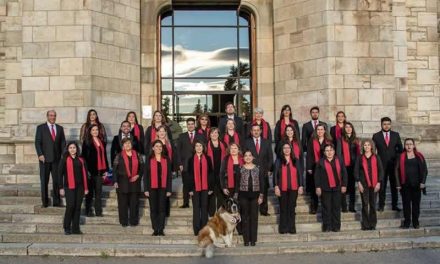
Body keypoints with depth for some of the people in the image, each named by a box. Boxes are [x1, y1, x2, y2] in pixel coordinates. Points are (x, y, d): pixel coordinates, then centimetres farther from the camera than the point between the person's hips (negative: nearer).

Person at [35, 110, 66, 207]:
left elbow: (63, 143, 11)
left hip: (57, 159, 2)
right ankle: (45, 202, 10)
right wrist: (40, 154, -14)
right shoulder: (40, 127, 3)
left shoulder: (60, 128, 12)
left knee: (57, 180, 2)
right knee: (44, 181, 3)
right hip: (45, 158, -2)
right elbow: (37, 142, -2)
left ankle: (56, 201, 9)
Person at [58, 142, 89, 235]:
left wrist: (86, 188, 9)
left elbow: (84, 174, 13)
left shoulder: (81, 160, 11)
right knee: (70, 206, -9)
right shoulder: (64, 160, 2)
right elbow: (60, 174, 0)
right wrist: (61, 188, -5)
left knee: (78, 207, 4)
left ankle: (75, 228, 12)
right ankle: (67, 228, 6)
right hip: (69, 187, -3)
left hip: (79, 187, 4)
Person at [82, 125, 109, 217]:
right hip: (91, 170, -4)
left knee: (98, 192, 7)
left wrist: (106, 170, 12)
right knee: (90, 191, 3)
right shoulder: (87, 142, -1)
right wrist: (87, 170, -12)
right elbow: (84, 157, -5)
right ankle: (88, 211, 11)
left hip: (100, 170, 4)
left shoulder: (102, 142, 14)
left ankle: (98, 211, 12)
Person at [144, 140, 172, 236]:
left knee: (162, 209, 3)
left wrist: (169, 189, 0)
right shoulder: (149, 160, 3)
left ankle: (161, 229, 9)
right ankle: (155, 230, 10)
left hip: (163, 188, 1)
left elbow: (169, 175, 5)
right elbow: (145, 175, 2)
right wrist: (146, 189, -5)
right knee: (153, 209, 3)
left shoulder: (166, 160, 6)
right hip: (152, 188, -1)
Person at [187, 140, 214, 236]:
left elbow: (210, 173, 5)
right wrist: (190, 189, -5)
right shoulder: (191, 159, 3)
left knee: (204, 207, 5)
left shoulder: (207, 159, 6)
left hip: (205, 187, 1)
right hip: (195, 187, -1)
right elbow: (189, 174, 1)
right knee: (196, 208, 3)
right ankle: (196, 229, 7)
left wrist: (211, 187, 0)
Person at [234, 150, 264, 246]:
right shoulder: (240, 169, 2)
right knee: (245, 217, 3)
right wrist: (236, 196, -2)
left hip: (254, 195, 1)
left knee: (254, 217, 3)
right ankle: (246, 239, 9)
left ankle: (253, 239, 10)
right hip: (243, 195, -1)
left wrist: (261, 196, -1)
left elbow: (261, 183, 4)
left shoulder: (258, 169, 3)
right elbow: (237, 183, 3)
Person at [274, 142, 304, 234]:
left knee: (292, 208, 5)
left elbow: (300, 174, 8)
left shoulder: (296, 161, 9)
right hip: (282, 189, -1)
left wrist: (301, 186, 1)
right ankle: (283, 228, 11)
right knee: (283, 208, 3)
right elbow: (275, 174, 0)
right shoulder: (278, 161, 3)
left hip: (293, 188, 1)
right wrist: (276, 186, -8)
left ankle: (292, 228, 13)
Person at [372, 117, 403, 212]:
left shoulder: (396, 135, 7)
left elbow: (400, 148, 10)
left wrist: (398, 160, 1)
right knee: (382, 186, 0)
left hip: (394, 164, 2)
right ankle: (381, 205, 6)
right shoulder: (376, 136, 2)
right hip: (382, 164, -2)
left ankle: (394, 205, 14)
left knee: (394, 185, 6)